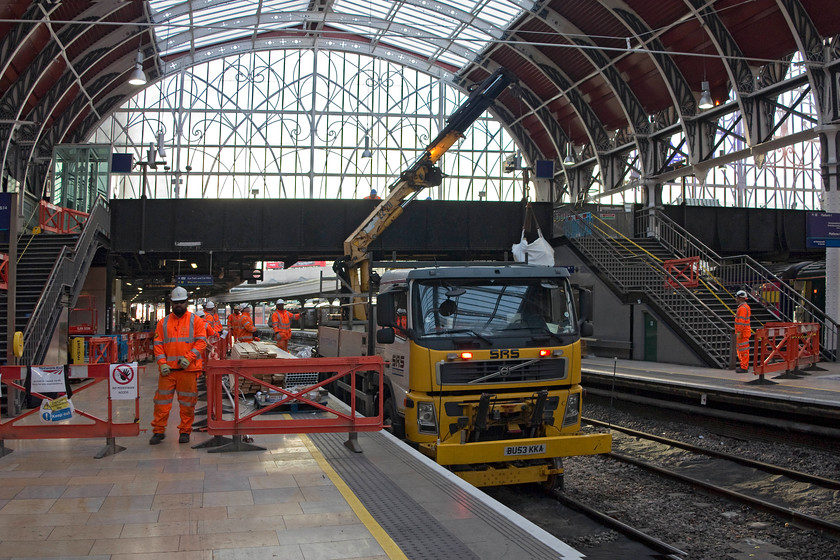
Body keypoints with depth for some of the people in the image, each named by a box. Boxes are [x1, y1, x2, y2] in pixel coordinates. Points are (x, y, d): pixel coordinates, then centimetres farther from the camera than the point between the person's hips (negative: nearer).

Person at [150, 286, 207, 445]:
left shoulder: (195, 321, 4)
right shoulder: (163, 322, 11)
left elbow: (201, 342, -2)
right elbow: (158, 344, 9)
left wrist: (188, 358, -14)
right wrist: (162, 363, -5)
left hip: (189, 368, -2)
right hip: (167, 369, 2)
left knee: (187, 401, 3)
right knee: (162, 400, 2)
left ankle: (185, 431, 14)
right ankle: (158, 431, 12)